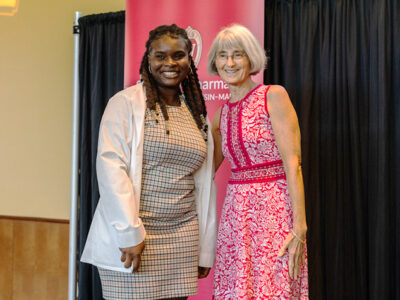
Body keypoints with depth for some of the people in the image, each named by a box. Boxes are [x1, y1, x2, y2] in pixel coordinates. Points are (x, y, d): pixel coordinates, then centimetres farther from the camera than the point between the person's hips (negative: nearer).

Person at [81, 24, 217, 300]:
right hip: (133, 236, -5)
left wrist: (205, 250, 14)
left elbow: (205, 184, 15)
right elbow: (110, 166, -11)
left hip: (181, 239, 5)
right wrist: (130, 233, -17)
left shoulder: (197, 114, 14)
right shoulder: (126, 103, -3)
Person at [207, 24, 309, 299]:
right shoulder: (223, 113, 15)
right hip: (236, 212, 6)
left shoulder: (273, 96, -4)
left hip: (274, 208, -6)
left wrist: (300, 226, -17)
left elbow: (293, 163, -11)